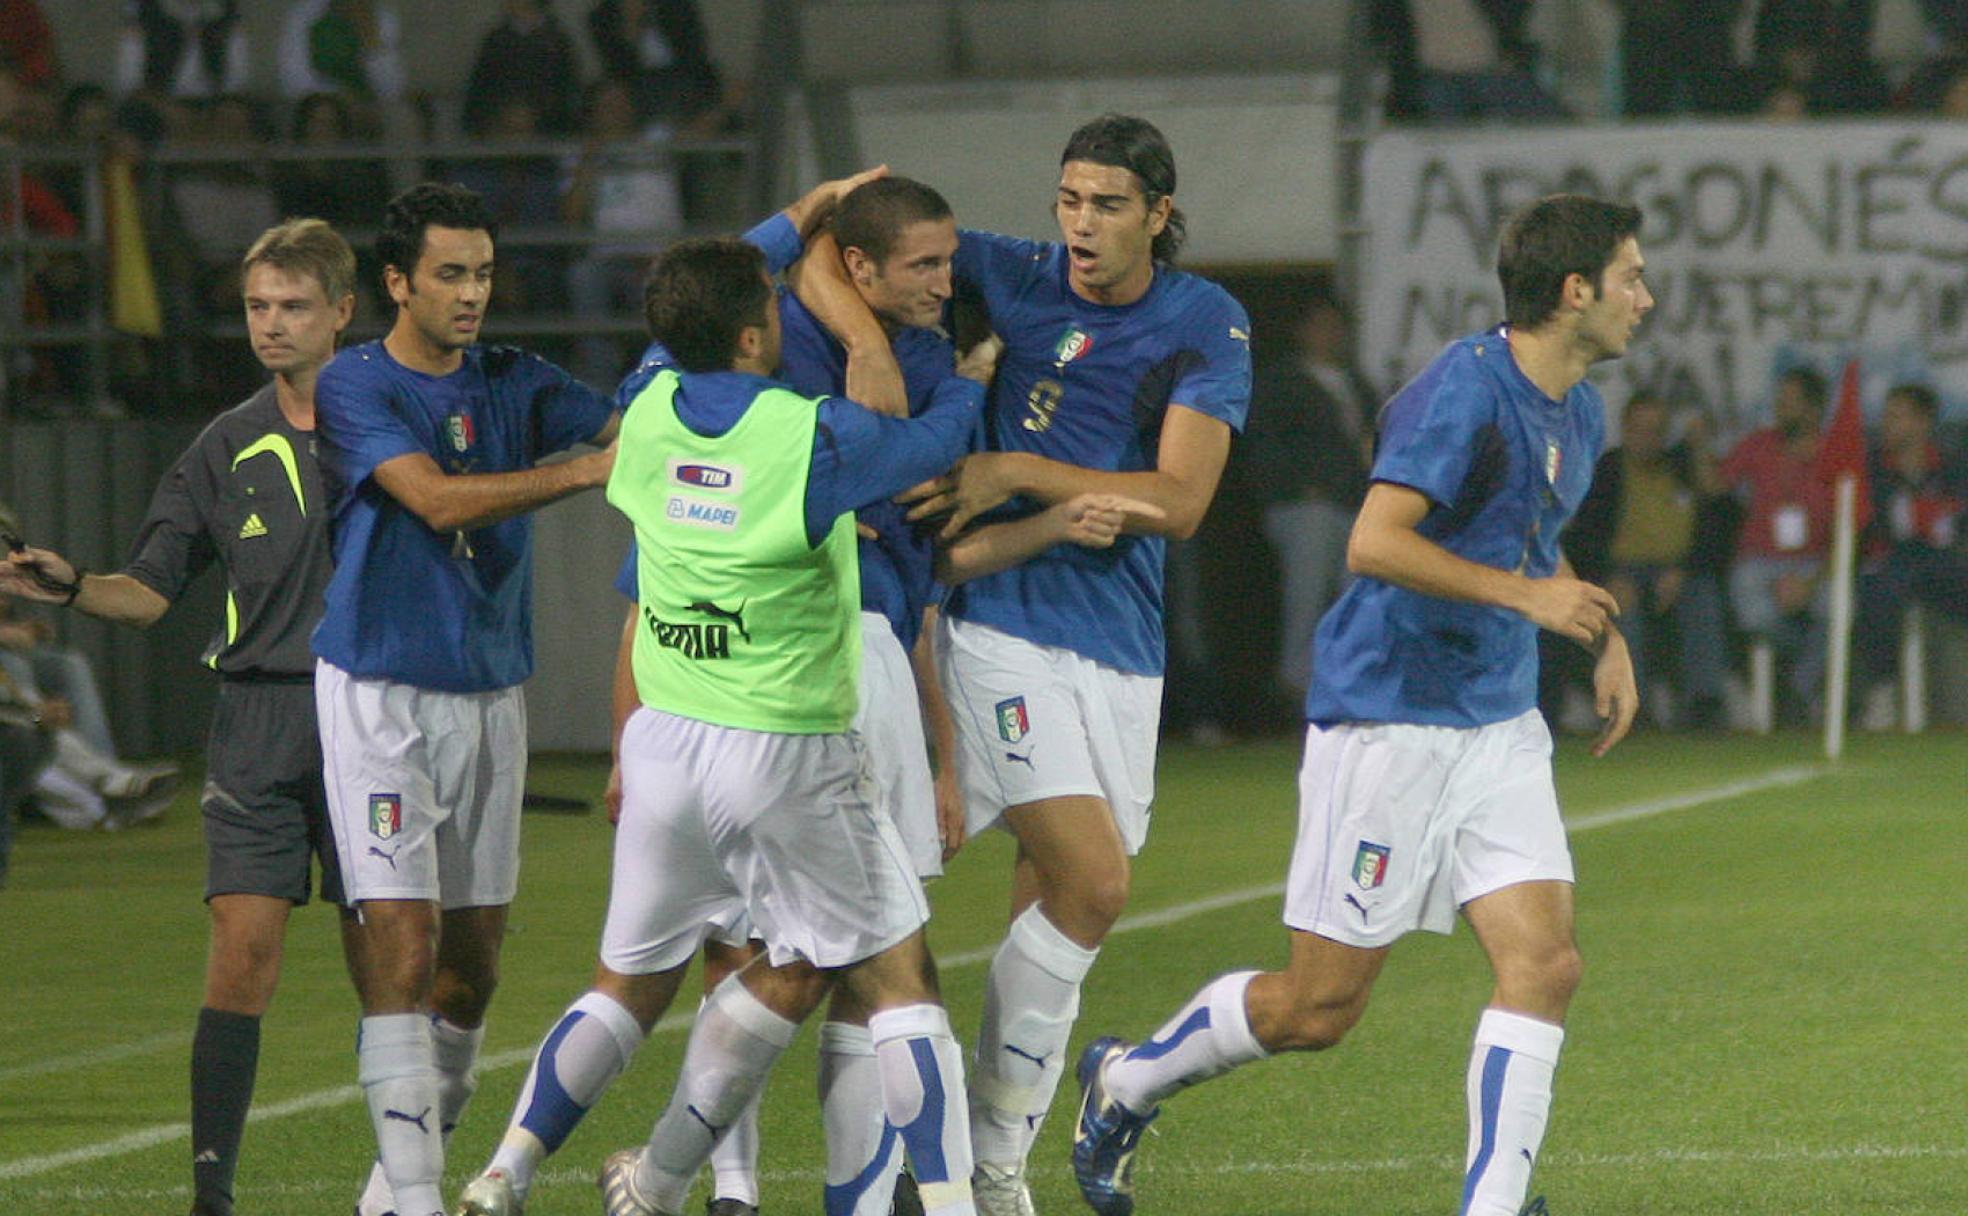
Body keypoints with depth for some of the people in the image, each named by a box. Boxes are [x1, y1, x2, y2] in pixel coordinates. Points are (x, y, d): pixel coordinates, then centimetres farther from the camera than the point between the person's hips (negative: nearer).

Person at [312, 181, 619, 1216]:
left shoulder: (512, 381, 10)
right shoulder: (353, 386, -6)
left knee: (473, 957, 7)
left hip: (491, 694, 5)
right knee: (402, 944, -13)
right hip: (381, 697, -5)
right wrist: (589, 471, -25)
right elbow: (438, 500, -19)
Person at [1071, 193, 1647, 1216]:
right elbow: (1373, 544, -26)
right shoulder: (1462, 391, -17)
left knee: (1544, 964, -8)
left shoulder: (1579, 413, 12)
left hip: (1499, 727, 8)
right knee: (1318, 1006, -1)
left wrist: (1603, 636, 16)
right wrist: (1526, 595, -24)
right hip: (1390, 718, -8)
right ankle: (1126, 1082, 22)